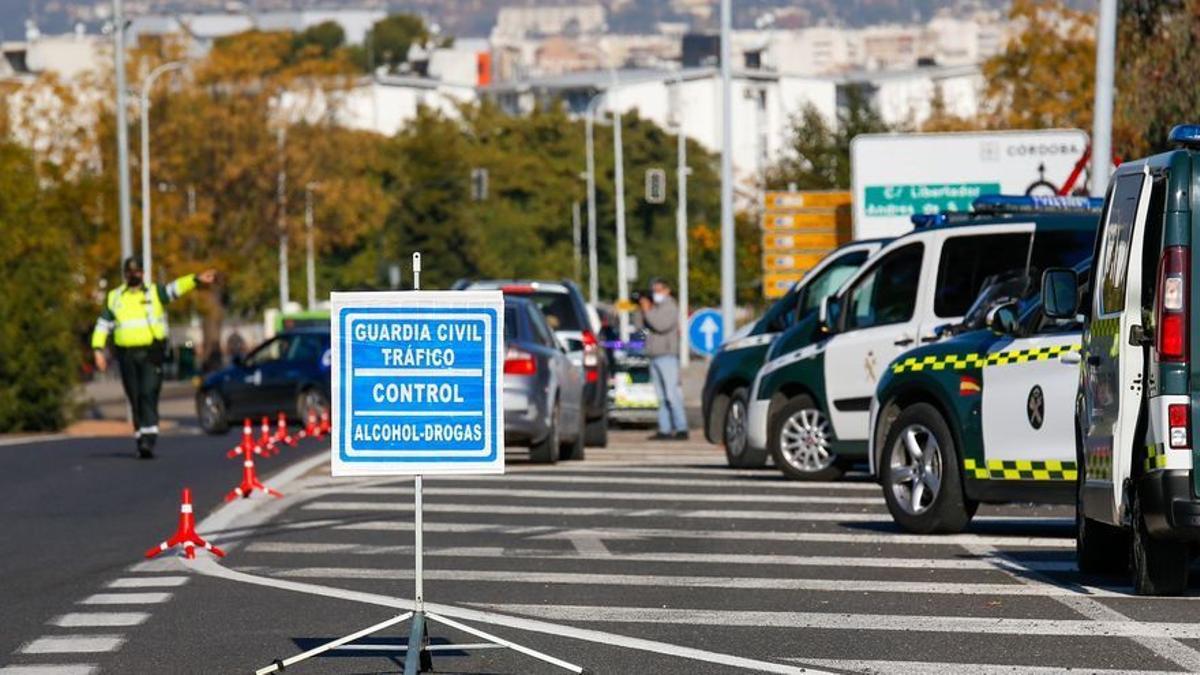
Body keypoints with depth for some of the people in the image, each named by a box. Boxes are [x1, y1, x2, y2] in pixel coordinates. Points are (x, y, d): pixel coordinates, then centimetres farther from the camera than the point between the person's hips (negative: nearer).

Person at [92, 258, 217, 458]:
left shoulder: (154, 293, 8)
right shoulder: (114, 298, 14)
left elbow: (174, 289, -9)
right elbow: (103, 325, 15)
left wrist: (196, 279, -27)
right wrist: (98, 349, 3)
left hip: (151, 353, -3)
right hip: (127, 355, 3)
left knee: (148, 395, -15)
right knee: (135, 399, 7)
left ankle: (148, 439, -23)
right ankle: (141, 440, 15)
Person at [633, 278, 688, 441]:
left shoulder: (670, 307, -3)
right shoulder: (654, 307, 19)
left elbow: (661, 325, -18)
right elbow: (639, 324, 13)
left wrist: (648, 311, -14)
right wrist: (642, 309, 0)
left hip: (667, 355, -8)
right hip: (654, 356, 8)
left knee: (672, 394, -13)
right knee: (661, 396, 5)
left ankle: (681, 429, -16)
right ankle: (665, 430, 4)